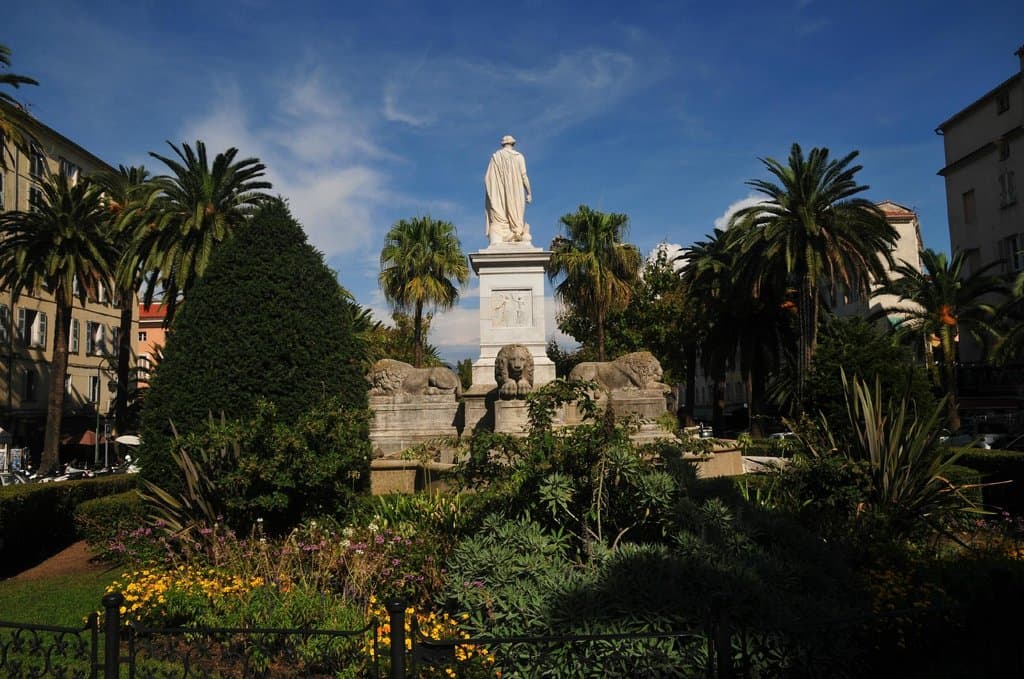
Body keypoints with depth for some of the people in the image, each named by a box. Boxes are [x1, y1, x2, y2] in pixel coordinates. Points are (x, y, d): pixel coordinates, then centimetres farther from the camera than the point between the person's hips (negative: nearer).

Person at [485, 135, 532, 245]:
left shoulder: (495, 156, 6)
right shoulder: (519, 156, 4)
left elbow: (488, 178, 1)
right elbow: (524, 176, -2)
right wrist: (529, 193, 4)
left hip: (499, 195, 0)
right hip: (516, 194, 1)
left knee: (498, 218, -9)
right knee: (516, 218, 8)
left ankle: (496, 244, -28)